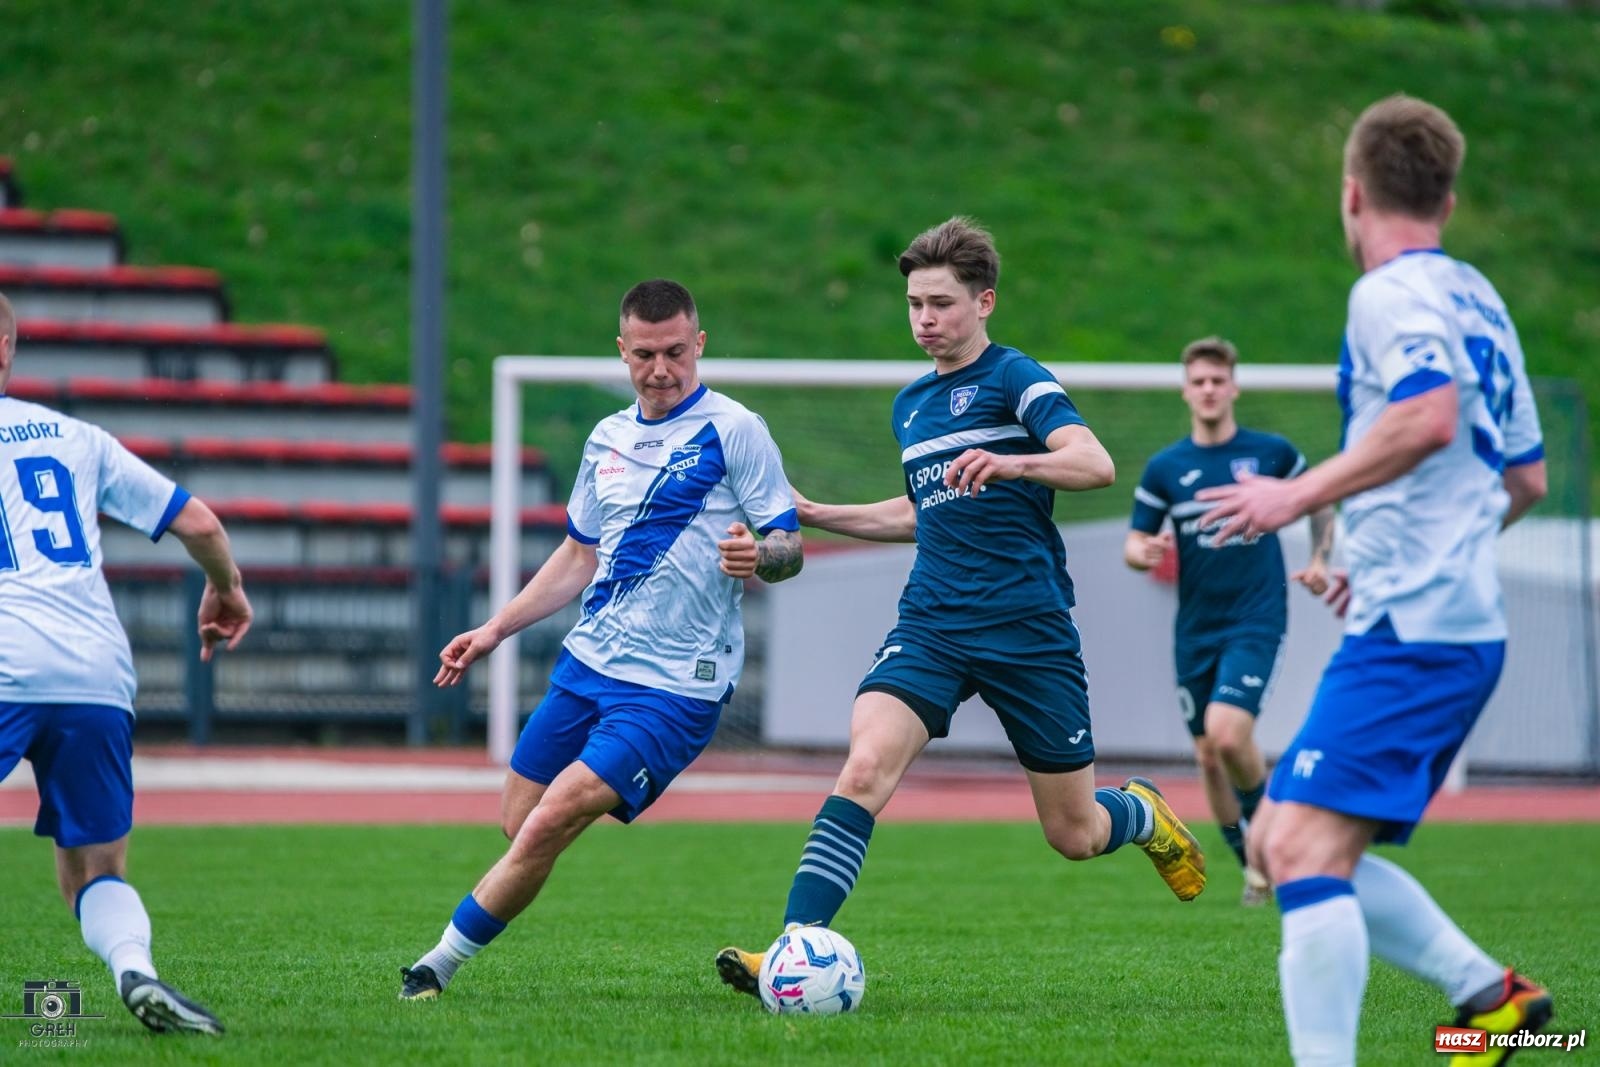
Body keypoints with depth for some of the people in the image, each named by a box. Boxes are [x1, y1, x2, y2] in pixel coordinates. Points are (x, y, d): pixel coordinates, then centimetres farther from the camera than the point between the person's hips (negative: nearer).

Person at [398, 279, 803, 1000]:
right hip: (586, 664, 7)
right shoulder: (608, 440, 14)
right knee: (518, 825, 8)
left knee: (545, 829, -16)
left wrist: (759, 556, -31)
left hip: (672, 688, -7)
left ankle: (437, 968, -6)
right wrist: (495, 630, 22)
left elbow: (789, 547, -8)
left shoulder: (733, 431, -7)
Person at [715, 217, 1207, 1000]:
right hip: (932, 624, 5)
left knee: (1074, 835, 5)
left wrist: (1010, 463, -39)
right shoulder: (910, 405, 16)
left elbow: (1095, 464, -21)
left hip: (1029, 632, -5)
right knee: (864, 768, -22)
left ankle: (1143, 813, 41)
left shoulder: (1014, 378, -5)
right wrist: (818, 516, 22)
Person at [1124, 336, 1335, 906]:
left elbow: (1321, 501, 16)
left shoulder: (1272, 452, 0)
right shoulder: (1164, 468, 4)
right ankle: (1253, 866, 23)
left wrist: (1319, 560, 1)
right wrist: (1144, 552, -17)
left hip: (1257, 619, -3)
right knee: (1208, 757, 5)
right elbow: (1134, 544, 6)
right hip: (1196, 630, 3)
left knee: (1227, 732, -23)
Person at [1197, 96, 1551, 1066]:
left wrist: (1302, 495, -21)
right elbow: (1526, 478, 26)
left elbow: (1429, 416, -27)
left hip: (1408, 631, -10)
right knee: (1282, 844, 13)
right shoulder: (1478, 299, 20)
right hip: (1466, 626, 10)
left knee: (1305, 848, -17)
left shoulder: (1393, 294, -8)